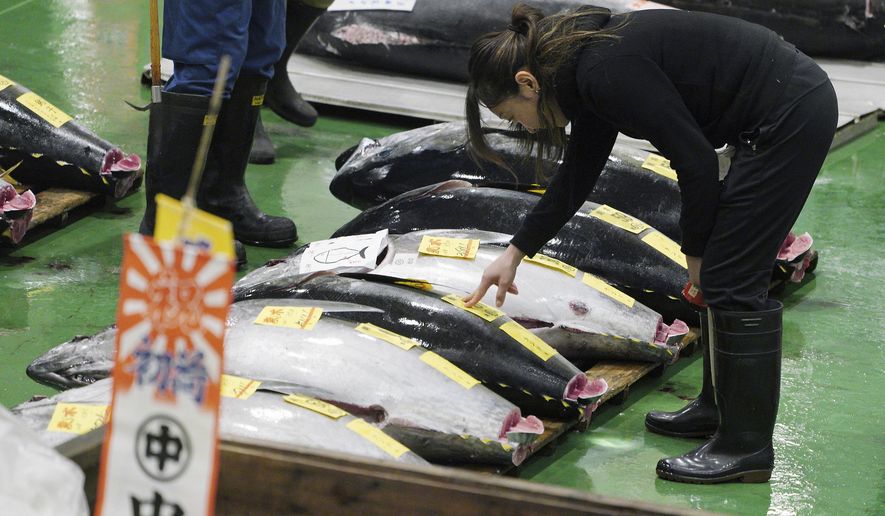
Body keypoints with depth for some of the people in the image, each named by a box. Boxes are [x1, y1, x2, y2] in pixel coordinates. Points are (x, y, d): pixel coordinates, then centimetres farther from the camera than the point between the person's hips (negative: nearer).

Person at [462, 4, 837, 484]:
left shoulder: (606, 71, -19)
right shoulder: (588, 66, 11)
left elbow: (695, 160, -18)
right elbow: (575, 176, 25)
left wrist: (696, 250, -3)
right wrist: (515, 252, 31)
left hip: (791, 118, -10)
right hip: (794, 108, 10)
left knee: (730, 279, -4)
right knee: (724, 274, 17)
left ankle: (746, 447, 2)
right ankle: (720, 408, 29)